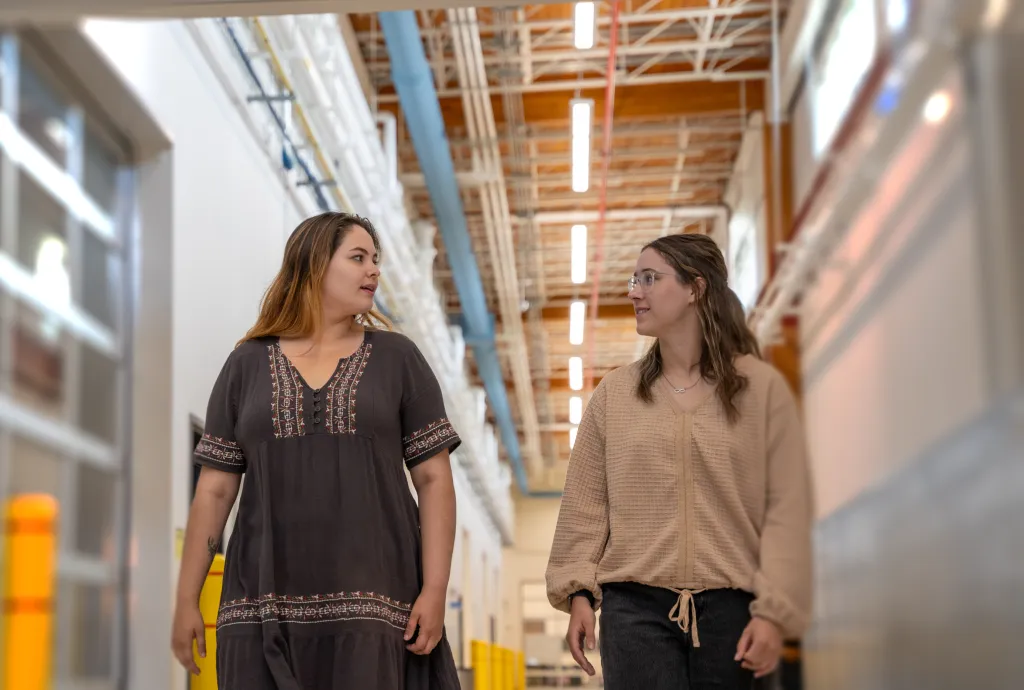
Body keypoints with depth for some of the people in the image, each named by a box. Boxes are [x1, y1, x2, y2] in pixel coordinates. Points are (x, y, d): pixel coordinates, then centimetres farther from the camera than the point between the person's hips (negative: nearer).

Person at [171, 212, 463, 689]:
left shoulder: (397, 359, 5)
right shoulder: (247, 365, 8)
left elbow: (435, 479, 2)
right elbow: (214, 490, 8)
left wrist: (435, 590, -8)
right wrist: (186, 600, 4)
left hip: (368, 600, -1)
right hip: (269, 603, 1)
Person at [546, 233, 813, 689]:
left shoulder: (761, 387, 1)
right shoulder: (614, 393, 9)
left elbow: (786, 507, -2)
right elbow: (586, 502, 9)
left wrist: (774, 610, -8)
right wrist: (578, 591, 1)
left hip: (728, 606, -1)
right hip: (635, 604, 1)